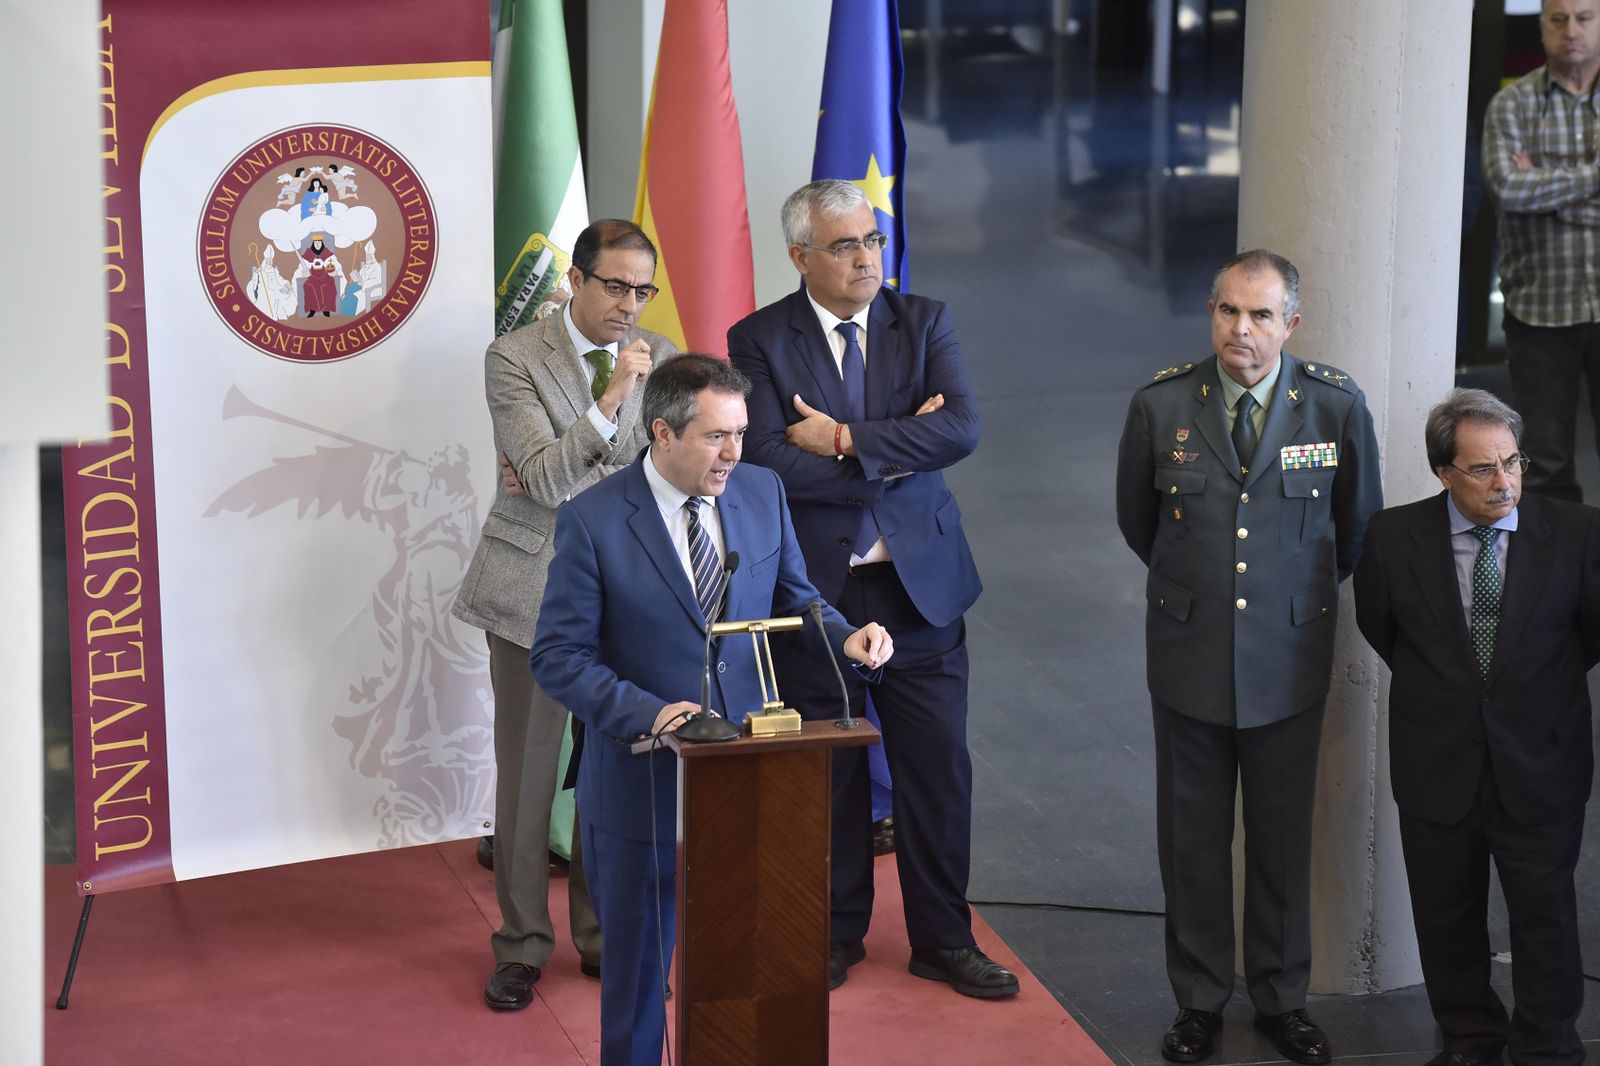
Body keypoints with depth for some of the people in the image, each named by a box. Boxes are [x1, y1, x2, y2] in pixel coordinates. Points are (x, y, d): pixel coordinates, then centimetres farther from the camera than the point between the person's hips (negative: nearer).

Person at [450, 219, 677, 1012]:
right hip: (535, 586, -3)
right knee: (526, 771, 3)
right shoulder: (514, 358, -7)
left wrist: (567, 482, -9)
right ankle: (522, 942, 16)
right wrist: (611, 400, -28)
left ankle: (603, 933, 23)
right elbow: (547, 478, -16)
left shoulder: (658, 358, 4)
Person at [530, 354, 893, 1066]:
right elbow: (558, 658, -12)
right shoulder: (592, 522, -14)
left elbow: (791, 600, 12)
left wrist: (844, 635, -10)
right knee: (637, 956, 13)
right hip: (643, 784, -3)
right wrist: (648, 713, -25)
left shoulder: (762, 492, 0)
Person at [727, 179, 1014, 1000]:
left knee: (937, 769, 5)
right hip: (813, 587, -2)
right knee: (827, 771, 9)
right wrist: (893, 455, -13)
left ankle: (942, 939, 19)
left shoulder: (923, 323, 3)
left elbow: (962, 429, -12)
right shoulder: (760, 341, -4)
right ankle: (836, 935, 25)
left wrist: (846, 438, -17)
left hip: (919, 582, 2)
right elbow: (768, 461, -16)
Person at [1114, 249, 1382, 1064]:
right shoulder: (1161, 405, -6)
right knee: (1192, 838, 10)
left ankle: (1282, 998, 26)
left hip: (1290, 658, 0)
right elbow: (1137, 520, 10)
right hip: (1190, 654, 0)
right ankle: (1200, 1001, 24)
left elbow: (1358, 526, 9)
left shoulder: (1336, 406, -7)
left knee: (1284, 836, 10)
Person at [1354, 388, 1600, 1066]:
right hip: (1437, 770, 1)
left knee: (1546, 916, 9)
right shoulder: (1394, 537, -9)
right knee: (1447, 917, 15)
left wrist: (1542, 682, 9)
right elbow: (1379, 628, 8)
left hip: (1541, 764, -1)